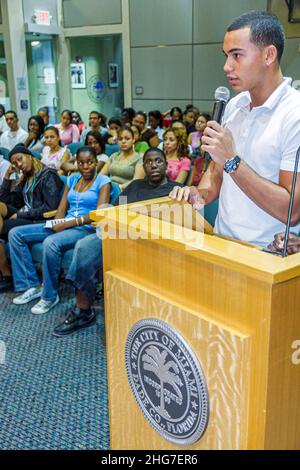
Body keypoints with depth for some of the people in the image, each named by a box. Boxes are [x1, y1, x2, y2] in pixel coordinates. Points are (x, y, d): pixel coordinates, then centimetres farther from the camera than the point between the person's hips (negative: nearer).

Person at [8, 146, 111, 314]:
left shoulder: (103, 181, -1)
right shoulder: (72, 179, 17)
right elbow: (62, 208, 13)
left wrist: (68, 223, -18)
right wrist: (58, 224, -11)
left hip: (86, 228, -7)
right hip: (65, 225, 7)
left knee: (50, 243, -37)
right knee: (16, 234, -5)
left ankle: (50, 296, -18)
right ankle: (33, 285, -6)